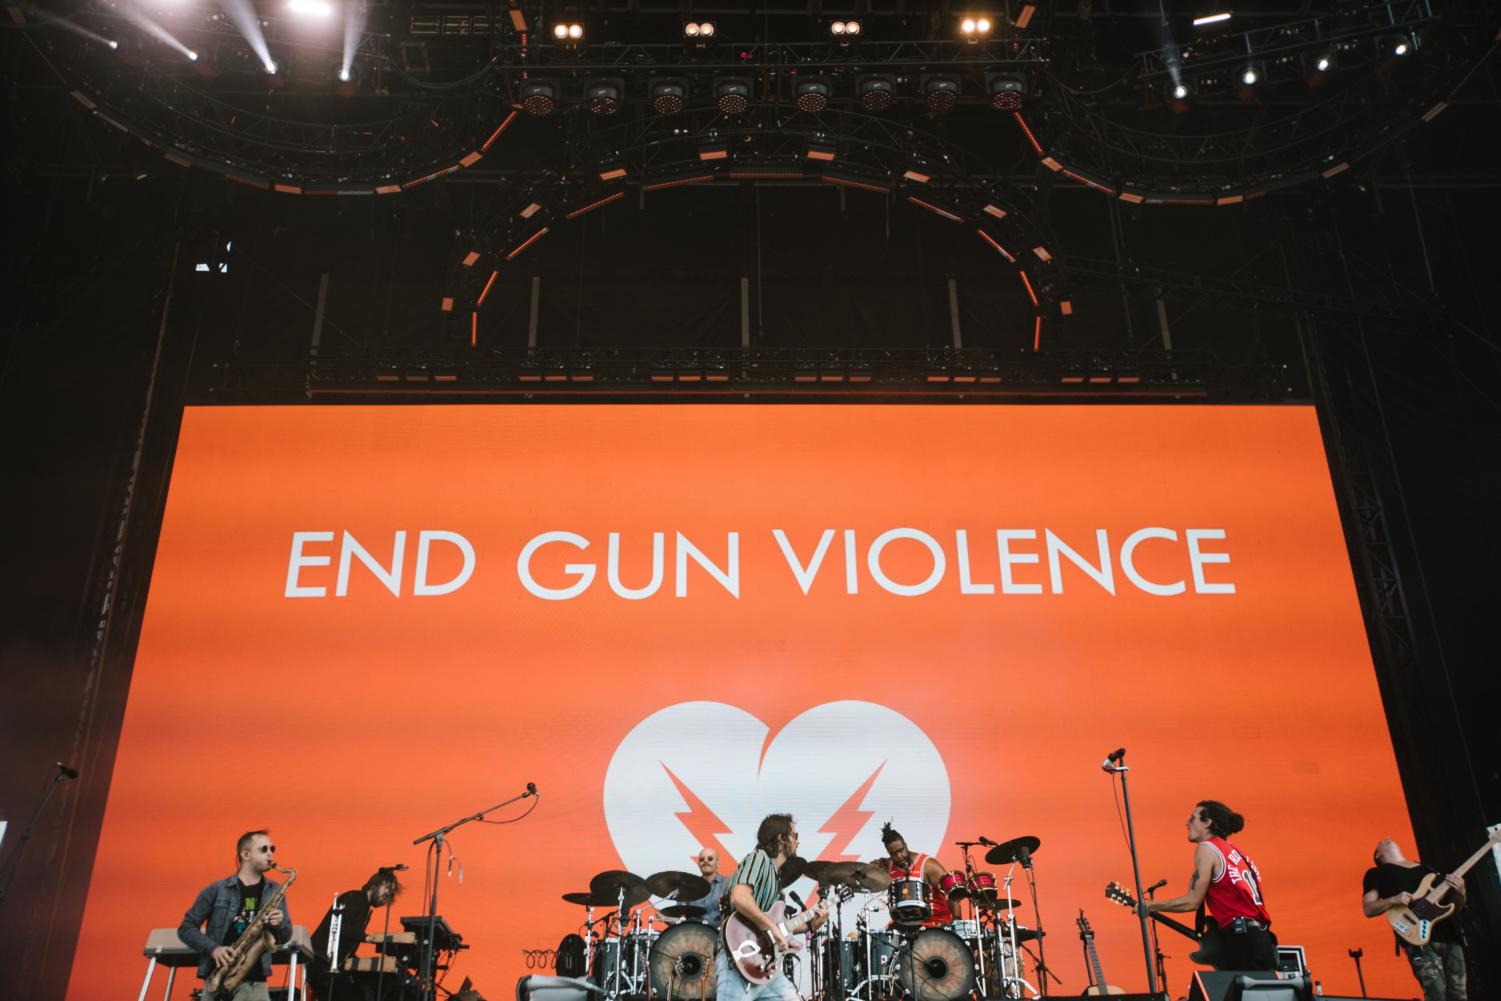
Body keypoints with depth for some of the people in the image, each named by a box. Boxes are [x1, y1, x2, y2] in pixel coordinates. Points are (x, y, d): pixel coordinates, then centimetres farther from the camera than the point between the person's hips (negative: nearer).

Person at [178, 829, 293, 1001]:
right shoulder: (216, 890, 4)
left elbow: (285, 937, 15)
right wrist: (213, 948, -10)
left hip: (255, 983, 2)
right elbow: (186, 928, 5)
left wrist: (280, 924, -8)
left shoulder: (275, 891, 12)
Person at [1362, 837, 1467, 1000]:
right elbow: (1368, 909, 4)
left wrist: (1460, 893, 3)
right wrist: (1393, 900, -15)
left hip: (1450, 937, 5)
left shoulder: (1426, 868, 27)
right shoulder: (1377, 873, 13)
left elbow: (1454, 906, 26)